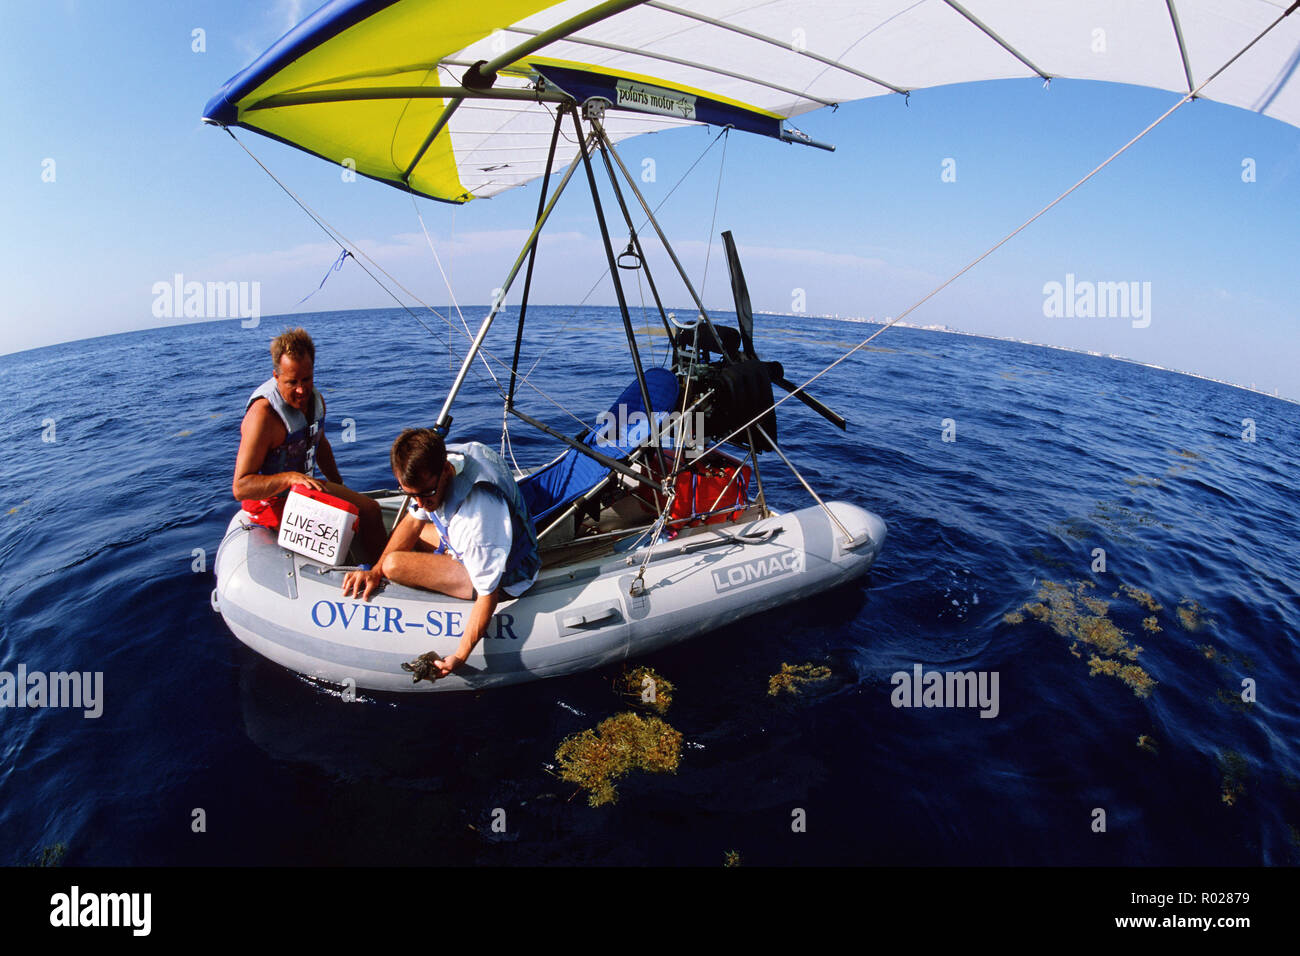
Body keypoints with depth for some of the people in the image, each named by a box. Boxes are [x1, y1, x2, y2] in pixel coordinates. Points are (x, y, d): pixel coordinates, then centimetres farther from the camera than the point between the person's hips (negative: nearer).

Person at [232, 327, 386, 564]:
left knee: (370, 509, 8)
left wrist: (341, 488, 22)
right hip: (272, 499, -8)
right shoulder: (263, 415, -28)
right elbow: (240, 487, -29)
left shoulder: (314, 399, -2)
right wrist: (290, 478, -41)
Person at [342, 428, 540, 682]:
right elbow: (413, 520, 2)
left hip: (503, 575, -8)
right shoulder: (428, 472, -16)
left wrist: (460, 657, -31)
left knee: (395, 565, -19)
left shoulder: (480, 514, -40)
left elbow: (488, 594, -32)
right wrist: (375, 571, -7)